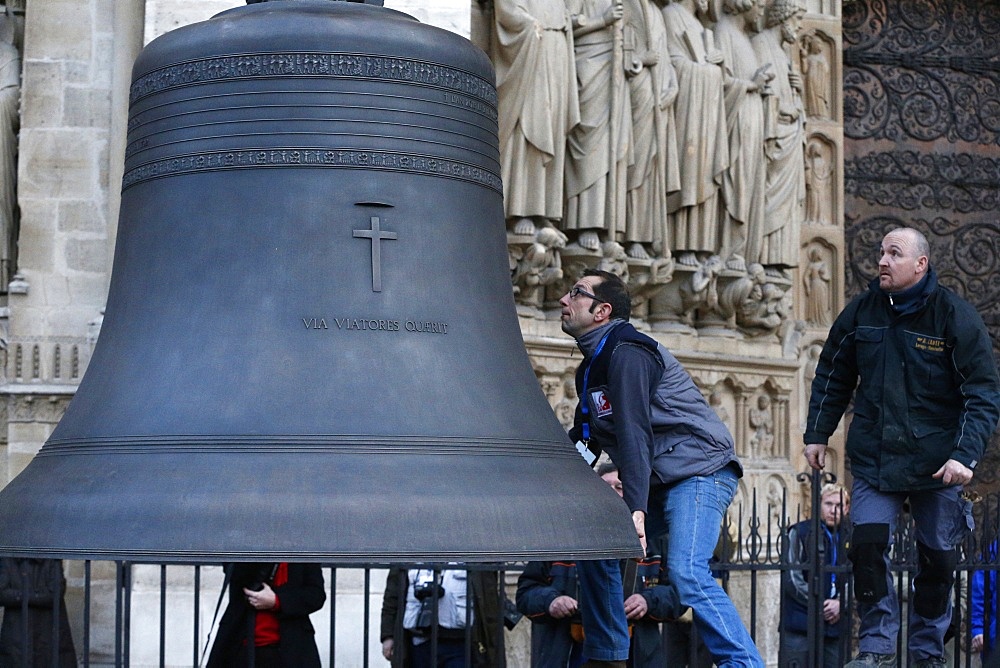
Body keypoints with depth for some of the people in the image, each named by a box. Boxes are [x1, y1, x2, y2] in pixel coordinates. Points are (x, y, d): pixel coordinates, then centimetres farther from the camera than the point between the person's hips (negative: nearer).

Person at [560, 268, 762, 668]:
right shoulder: (591, 367, 18)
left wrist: (635, 510, -31)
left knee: (686, 571, -27)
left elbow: (633, 435, -24)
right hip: (661, 484, 10)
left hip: (700, 472, -10)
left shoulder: (627, 352, -14)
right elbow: (581, 439, 21)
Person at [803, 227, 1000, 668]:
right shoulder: (861, 312, 3)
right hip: (874, 459, 2)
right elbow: (832, 377, 15)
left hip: (936, 463, -2)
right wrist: (817, 433, 10)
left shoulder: (955, 316, -8)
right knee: (867, 545, -12)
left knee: (938, 558, 5)